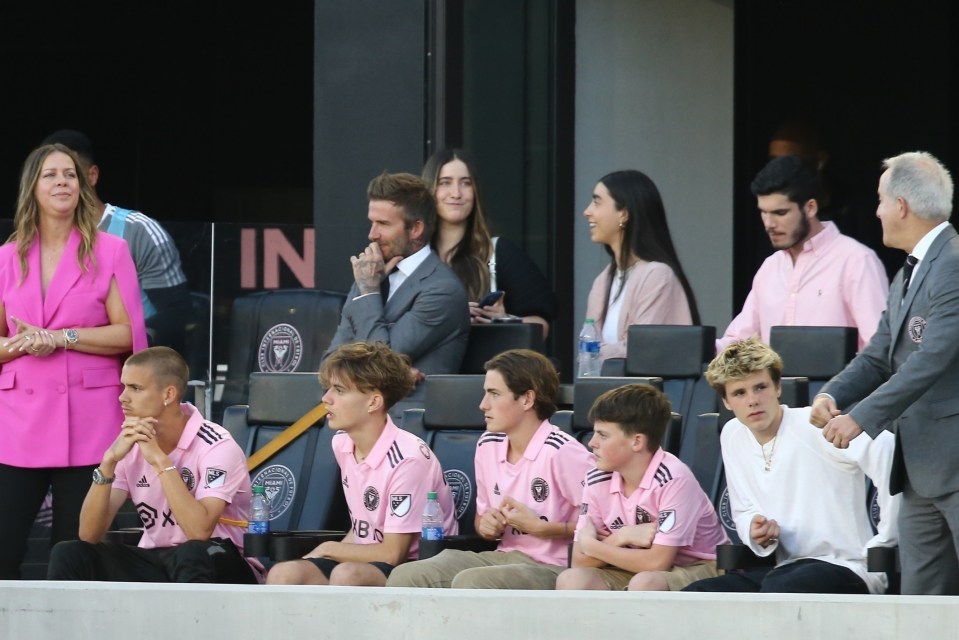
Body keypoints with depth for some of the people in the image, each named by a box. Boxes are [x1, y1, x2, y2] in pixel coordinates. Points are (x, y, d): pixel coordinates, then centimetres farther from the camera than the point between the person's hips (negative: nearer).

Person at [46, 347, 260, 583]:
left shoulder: (216, 446, -16)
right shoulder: (130, 445, 1)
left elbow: (199, 532, -30)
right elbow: (89, 535, -6)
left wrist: (160, 460, -27)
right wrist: (109, 461, -18)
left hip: (220, 571, -5)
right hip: (155, 564, 5)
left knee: (192, 554, -39)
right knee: (68, 554, -16)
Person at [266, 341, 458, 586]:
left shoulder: (408, 458, -19)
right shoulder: (342, 444, 7)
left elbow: (392, 553, -16)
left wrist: (328, 549, -3)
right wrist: (335, 551, 2)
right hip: (366, 561, 8)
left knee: (347, 575, -37)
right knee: (283, 575, -19)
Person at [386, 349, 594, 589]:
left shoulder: (562, 453, -15)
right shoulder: (488, 446, 10)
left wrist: (539, 527, -15)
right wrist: (486, 526, 1)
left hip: (552, 568, -8)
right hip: (503, 557, 8)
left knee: (469, 583, -35)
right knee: (405, 578, -13)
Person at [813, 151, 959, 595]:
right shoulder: (906, 278, 19)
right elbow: (878, 357, 17)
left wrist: (862, 417, -21)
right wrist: (832, 396, -3)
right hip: (920, 467, 10)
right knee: (920, 596, 8)